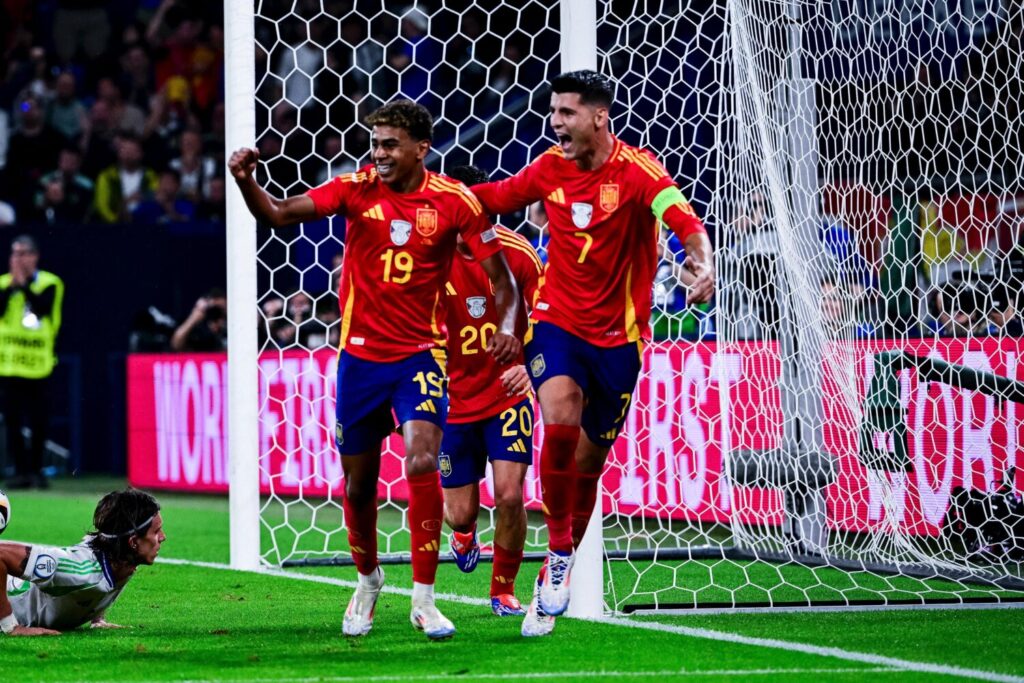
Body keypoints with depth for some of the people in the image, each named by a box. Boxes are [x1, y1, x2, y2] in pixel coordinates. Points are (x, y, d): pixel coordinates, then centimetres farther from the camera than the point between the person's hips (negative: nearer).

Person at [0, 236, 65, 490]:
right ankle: (21, 470, 6)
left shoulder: (50, 284, 3)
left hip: (37, 363, -2)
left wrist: (24, 283, -13)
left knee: (38, 421, 0)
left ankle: (36, 468, 12)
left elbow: (43, 308, -16)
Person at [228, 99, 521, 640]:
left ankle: (423, 599, -12)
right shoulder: (357, 189, -5)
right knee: (358, 484, 10)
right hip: (361, 353, 2)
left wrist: (507, 328, -19)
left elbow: (499, 275, -1)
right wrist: (246, 182, -31)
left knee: (422, 462, -22)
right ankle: (367, 580, 38)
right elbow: (278, 214, -12)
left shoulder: (454, 201, -7)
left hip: (420, 354, -2)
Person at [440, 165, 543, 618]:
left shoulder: (518, 253, -12)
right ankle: (464, 533, 45)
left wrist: (530, 365, -19)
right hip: (454, 400, 1)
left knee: (509, 495, -13)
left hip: (508, 392, -1)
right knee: (460, 510, 4)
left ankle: (504, 590, 11)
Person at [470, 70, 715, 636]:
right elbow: (494, 197, 16)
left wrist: (703, 264, -46)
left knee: (587, 463, 6)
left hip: (617, 335, -1)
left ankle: (550, 593, 22)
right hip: (557, 321, 2)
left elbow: (685, 222, -27)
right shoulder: (550, 168, 0)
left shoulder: (636, 169, -13)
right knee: (560, 416, -27)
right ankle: (559, 550, -12)